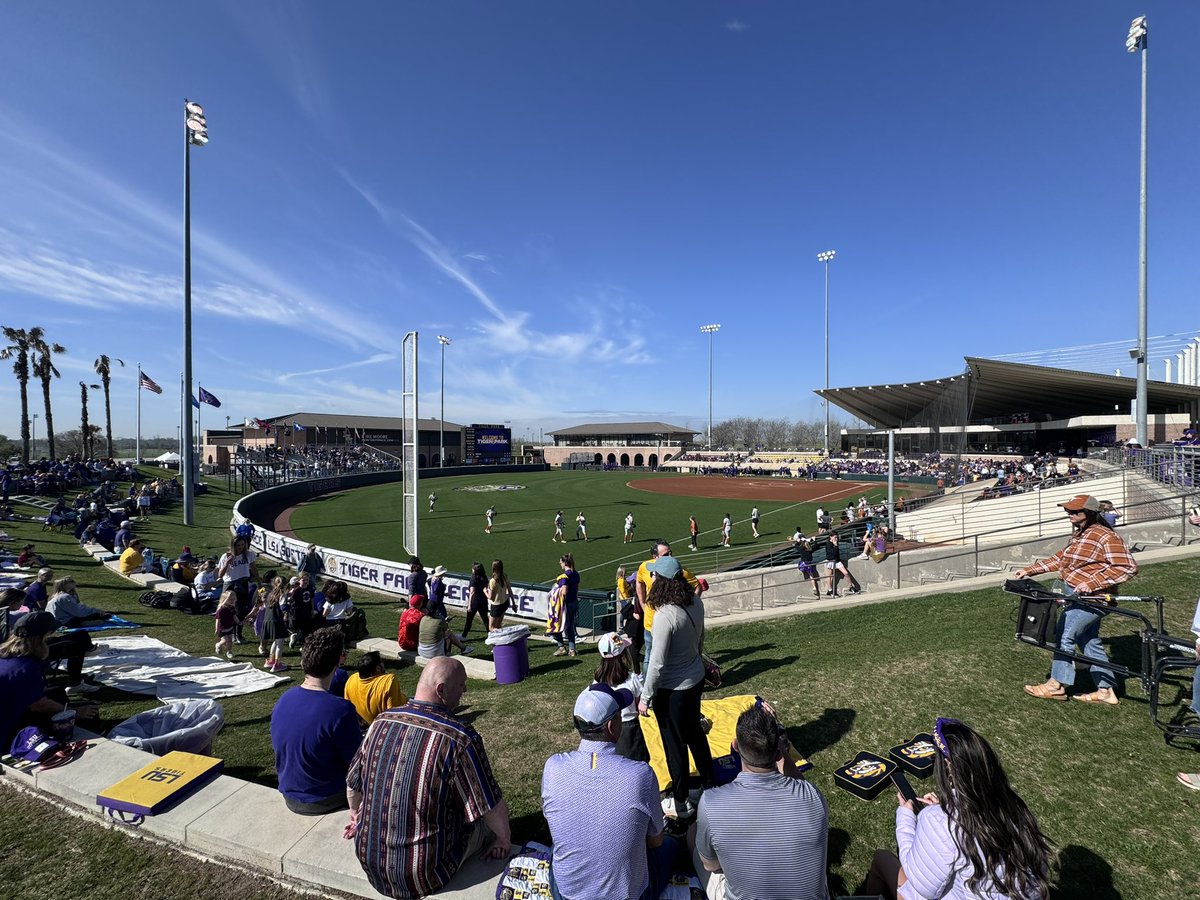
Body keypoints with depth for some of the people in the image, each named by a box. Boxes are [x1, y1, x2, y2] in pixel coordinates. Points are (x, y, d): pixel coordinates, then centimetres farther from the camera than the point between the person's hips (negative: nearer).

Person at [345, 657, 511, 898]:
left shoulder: (380, 722, -8)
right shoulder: (461, 738, -24)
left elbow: (353, 784, 8)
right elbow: (493, 807, -15)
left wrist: (357, 816, 28)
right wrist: (504, 840, 5)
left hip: (369, 863, 5)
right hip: (424, 878, -5)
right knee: (489, 822, 19)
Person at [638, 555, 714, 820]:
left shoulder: (665, 615, -31)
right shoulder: (696, 604, -8)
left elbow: (657, 663, -24)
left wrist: (646, 697, -12)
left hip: (672, 689, -7)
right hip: (696, 679, 8)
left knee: (675, 744, 13)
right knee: (695, 733, 27)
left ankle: (681, 803, 33)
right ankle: (709, 786, 46)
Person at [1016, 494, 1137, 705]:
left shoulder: (1106, 537, -17)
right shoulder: (1080, 533, 11)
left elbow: (1127, 567, -22)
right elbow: (1061, 559, 18)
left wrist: (1091, 583, -28)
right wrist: (1029, 570, 12)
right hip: (1077, 596, 10)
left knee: (1064, 636, -4)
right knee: (1090, 641, 15)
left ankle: (1057, 685, 8)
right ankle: (1106, 691, 25)